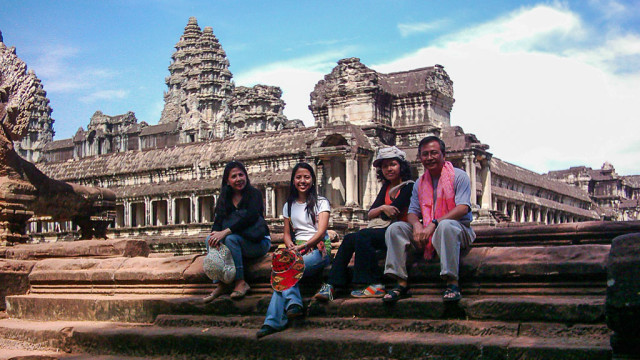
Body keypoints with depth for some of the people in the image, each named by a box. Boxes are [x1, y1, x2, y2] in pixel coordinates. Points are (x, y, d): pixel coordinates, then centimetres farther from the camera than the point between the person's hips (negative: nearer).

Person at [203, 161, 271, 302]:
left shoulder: (254, 194, -5)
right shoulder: (225, 198, 10)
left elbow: (250, 217, -22)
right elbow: (218, 220, -2)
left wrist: (225, 232, -31)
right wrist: (215, 234, -26)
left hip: (258, 243, -5)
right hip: (237, 242, 5)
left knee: (231, 238, -32)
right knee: (210, 240, -20)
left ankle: (240, 282, -25)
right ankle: (221, 284, -23)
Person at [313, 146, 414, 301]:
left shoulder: (408, 186, -3)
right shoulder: (386, 187, 21)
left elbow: (394, 212, -13)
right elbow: (370, 213, 11)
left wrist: (378, 212, 4)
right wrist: (383, 208, -10)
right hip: (382, 230, 8)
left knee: (362, 236, -29)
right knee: (349, 239, -14)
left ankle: (375, 285, -29)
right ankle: (331, 286, -22)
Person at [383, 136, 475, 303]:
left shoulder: (458, 176, -1)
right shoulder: (420, 183, 16)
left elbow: (463, 208, -15)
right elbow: (412, 212, 11)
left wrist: (434, 224, -24)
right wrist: (417, 225, -16)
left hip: (458, 229, -5)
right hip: (427, 234, 5)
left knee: (446, 226, -39)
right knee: (395, 228, -13)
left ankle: (452, 282, -35)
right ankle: (401, 282, -17)